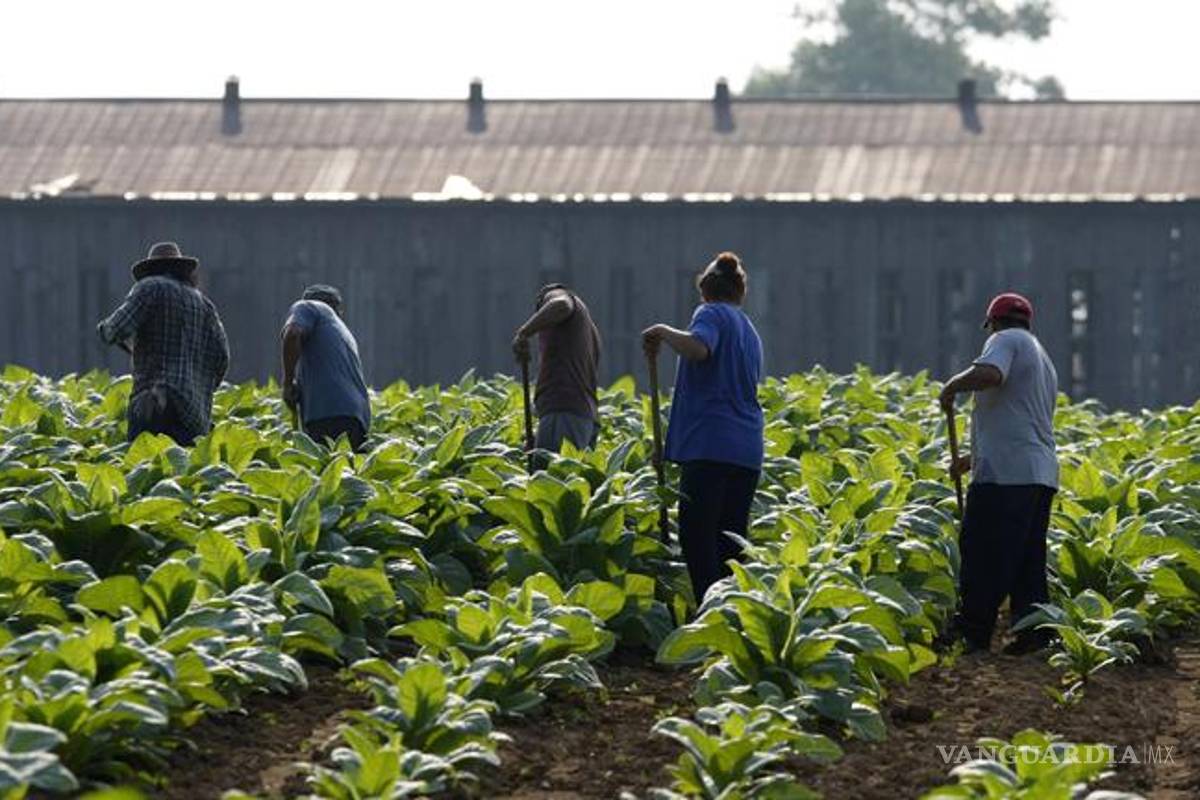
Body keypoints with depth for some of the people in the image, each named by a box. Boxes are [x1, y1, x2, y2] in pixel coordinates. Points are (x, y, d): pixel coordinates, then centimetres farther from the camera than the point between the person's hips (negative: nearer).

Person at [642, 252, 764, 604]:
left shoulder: (712, 315, -1)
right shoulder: (749, 330, 25)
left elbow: (697, 347, -23)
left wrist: (661, 332, -8)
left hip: (710, 446, -8)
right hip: (748, 451, 8)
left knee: (698, 539, -9)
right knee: (731, 545, 8)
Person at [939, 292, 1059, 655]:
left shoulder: (1007, 340, -1)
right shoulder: (1043, 359, 28)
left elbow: (988, 374, -25)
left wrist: (951, 387, -7)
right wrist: (974, 457, 35)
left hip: (1005, 475, -9)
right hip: (1041, 472, 9)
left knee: (984, 556, -6)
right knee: (1028, 562, 9)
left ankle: (973, 635, -6)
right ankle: (1034, 631, 3)